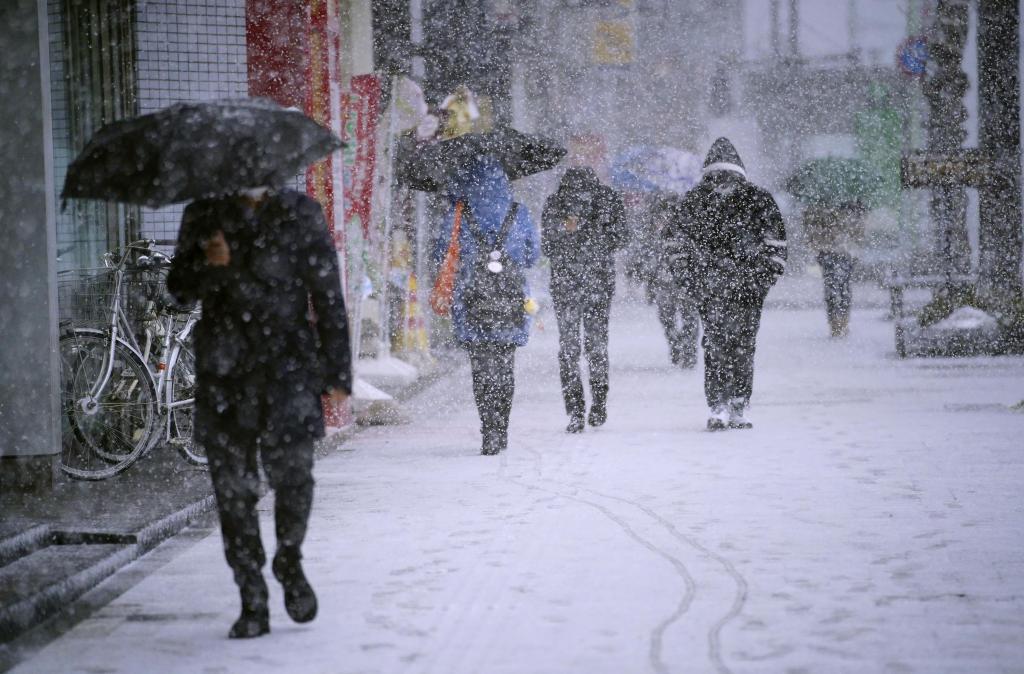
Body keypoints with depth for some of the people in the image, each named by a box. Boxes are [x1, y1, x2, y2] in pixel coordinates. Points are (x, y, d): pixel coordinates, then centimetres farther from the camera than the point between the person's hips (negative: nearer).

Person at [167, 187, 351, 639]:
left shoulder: (300, 215, 3)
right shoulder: (204, 215, 9)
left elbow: (329, 298, 4)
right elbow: (179, 287, 14)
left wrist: (337, 373, 1)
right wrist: (208, 265, -9)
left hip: (287, 367, -2)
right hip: (222, 372, 2)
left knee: (291, 469, -15)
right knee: (232, 484, -1)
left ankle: (289, 562, 15)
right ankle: (253, 604, 8)